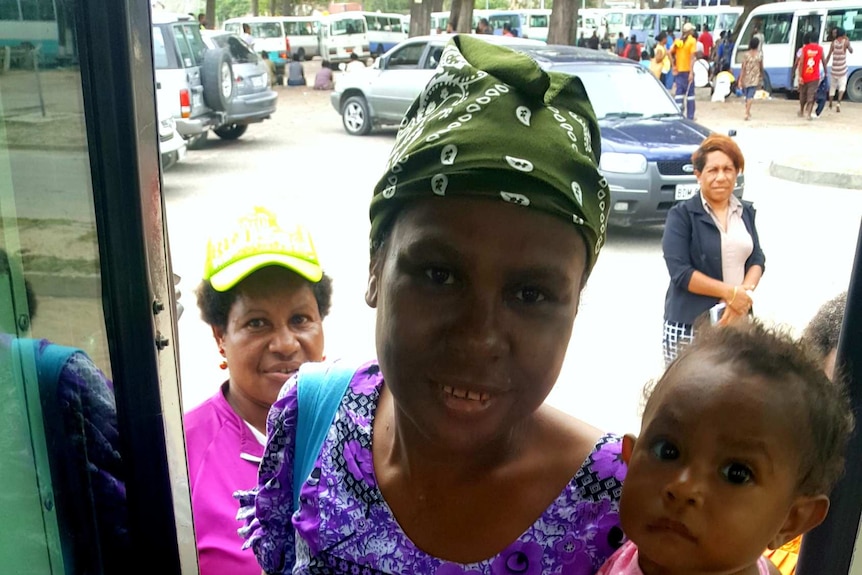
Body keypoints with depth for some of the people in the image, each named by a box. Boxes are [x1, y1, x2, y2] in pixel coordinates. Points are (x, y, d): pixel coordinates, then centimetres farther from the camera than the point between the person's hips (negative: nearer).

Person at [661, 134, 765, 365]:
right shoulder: (682, 214, -5)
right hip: (690, 325, -4)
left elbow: (757, 259, 8)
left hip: (738, 321, 5)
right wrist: (730, 292, -14)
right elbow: (680, 272, -12)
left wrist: (745, 293, -12)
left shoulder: (746, 211, 11)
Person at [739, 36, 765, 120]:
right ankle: (747, 113, -17)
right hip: (755, 79, -1)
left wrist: (740, 80, -9)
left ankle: (748, 112, 29)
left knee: (747, 96, 17)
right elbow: (761, 67, 6)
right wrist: (761, 77, 21)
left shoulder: (746, 54, -7)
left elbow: (743, 68, -10)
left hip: (746, 78, 1)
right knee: (750, 96, -4)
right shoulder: (760, 54, -4)